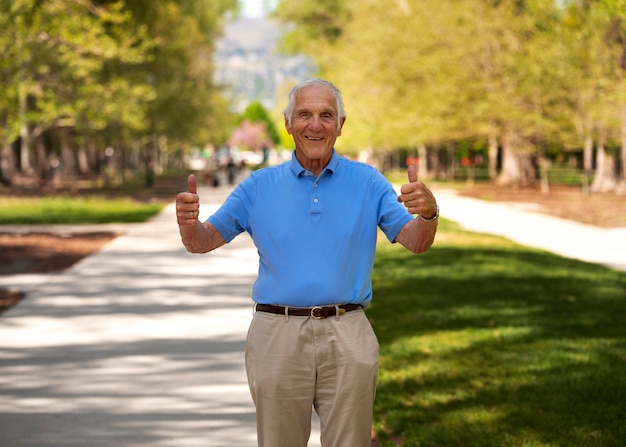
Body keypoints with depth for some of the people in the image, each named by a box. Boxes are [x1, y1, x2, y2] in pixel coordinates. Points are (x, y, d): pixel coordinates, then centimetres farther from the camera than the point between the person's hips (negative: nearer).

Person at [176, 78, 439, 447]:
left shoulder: (368, 182, 5)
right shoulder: (260, 185, 7)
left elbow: (416, 242, -1)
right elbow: (203, 242, 5)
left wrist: (429, 212, -25)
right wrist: (188, 221, -19)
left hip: (347, 337, 0)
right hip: (278, 335, 1)